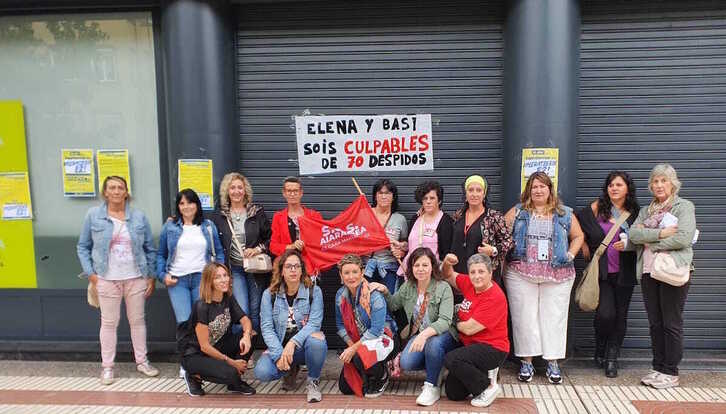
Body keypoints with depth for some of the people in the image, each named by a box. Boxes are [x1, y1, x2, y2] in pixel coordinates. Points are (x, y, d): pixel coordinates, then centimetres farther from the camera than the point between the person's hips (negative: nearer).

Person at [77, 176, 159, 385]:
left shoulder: (139, 217, 2)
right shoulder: (93, 215, -1)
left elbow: (150, 249, 7)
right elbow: (83, 247, 4)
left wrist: (151, 277, 4)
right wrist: (91, 274, -5)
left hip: (136, 278, 2)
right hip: (107, 279, -1)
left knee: (138, 320, 11)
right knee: (109, 322, 6)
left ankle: (142, 361, 25)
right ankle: (107, 366, 19)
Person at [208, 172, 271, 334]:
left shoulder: (257, 212, 3)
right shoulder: (218, 216, 5)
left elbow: (270, 238, 4)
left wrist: (258, 249, -9)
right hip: (234, 269, 0)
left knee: (256, 311, 6)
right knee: (242, 311, -9)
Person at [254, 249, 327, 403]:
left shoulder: (314, 292, -6)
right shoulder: (269, 294, -1)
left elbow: (314, 323, -15)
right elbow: (267, 328, -7)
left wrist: (293, 342, -29)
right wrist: (279, 354, -20)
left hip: (304, 346, -2)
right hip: (279, 347, 2)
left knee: (316, 340, -36)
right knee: (262, 372, -26)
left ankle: (313, 381, -6)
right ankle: (292, 370, 11)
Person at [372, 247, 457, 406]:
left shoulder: (443, 288, -16)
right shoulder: (407, 286, 0)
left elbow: (445, 321, -27)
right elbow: (393, 305, 17)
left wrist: (425, 333, -44)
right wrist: (385, 291, -3)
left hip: (442, 334, -4)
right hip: (418, 334, 5)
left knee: (433, 343, -38)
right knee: (406, 363, -21)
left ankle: (432, 386, -14)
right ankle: (433, 371, 12)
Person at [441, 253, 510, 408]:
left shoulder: (495, 297, -21)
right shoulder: (470, 284, 0)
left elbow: (469, 328, -22)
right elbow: (449, 276, 18)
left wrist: (455, 323, -2)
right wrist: (447, 263, -4)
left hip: (492, 349, -7)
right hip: (470, 344, 7)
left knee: (451, 359, -30)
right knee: (453, 394, 2)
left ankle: (488, 388, -9)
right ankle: (484, 373, 24)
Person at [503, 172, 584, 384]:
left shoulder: (564, 213, 10)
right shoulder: (517, 212, 7)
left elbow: (578, 236, 15)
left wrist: (570, 255, 2)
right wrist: (505, 253, -8)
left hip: (557, 276, 1)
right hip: (521, 274, -1)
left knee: (553, 317, 3)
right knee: (524, 317, 2)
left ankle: (552, 362, 13)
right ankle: (526, 362, 11)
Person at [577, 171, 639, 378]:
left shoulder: (635, 212, 4)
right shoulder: (597, 207, -2)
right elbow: (577, 223, 6)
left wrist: (628, 244, -8)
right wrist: (584, 245, 3)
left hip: (624, 273, 2)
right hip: (601, 272, -2)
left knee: (620, 315, 6)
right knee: (605, 313, -10)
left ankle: (612, 358, 21)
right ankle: (600, 351, 18)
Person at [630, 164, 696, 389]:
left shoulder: (684, 206, 2)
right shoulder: (646, 211, 18)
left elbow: (684, 238, -14)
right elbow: (633, 234, 0)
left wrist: (650, 243, -7)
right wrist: (660, 233, -13)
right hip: (648, 271, 6)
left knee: (672, 324, -1)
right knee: (655, 323, 10)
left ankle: (671, 373, 8)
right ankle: (658, 368, 19)